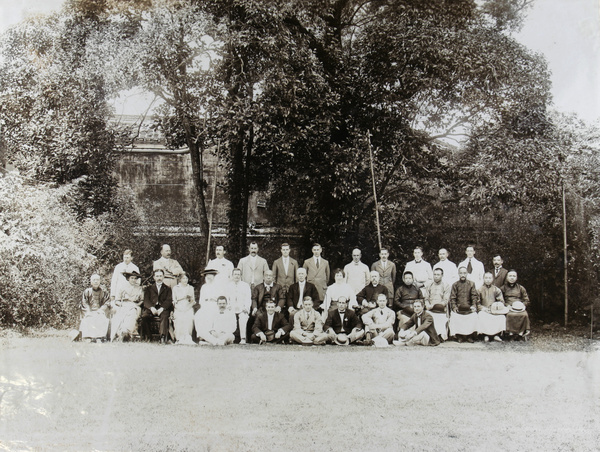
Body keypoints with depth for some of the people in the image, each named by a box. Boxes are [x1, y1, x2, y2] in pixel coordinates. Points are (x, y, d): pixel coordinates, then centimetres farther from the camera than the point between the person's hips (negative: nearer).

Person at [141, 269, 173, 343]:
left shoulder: (167, 289, 21)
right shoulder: (149, 288, 23)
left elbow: (169, 301, 4)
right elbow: (146, 300, 8)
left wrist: (162, 308, -16)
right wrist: (151, 308, -14)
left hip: (163, 309, -1)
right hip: (151, 308, 1)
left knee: (164, 316, -35)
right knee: (144, 316, -30)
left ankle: (163, 337, -42)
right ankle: (146, 336, -23)